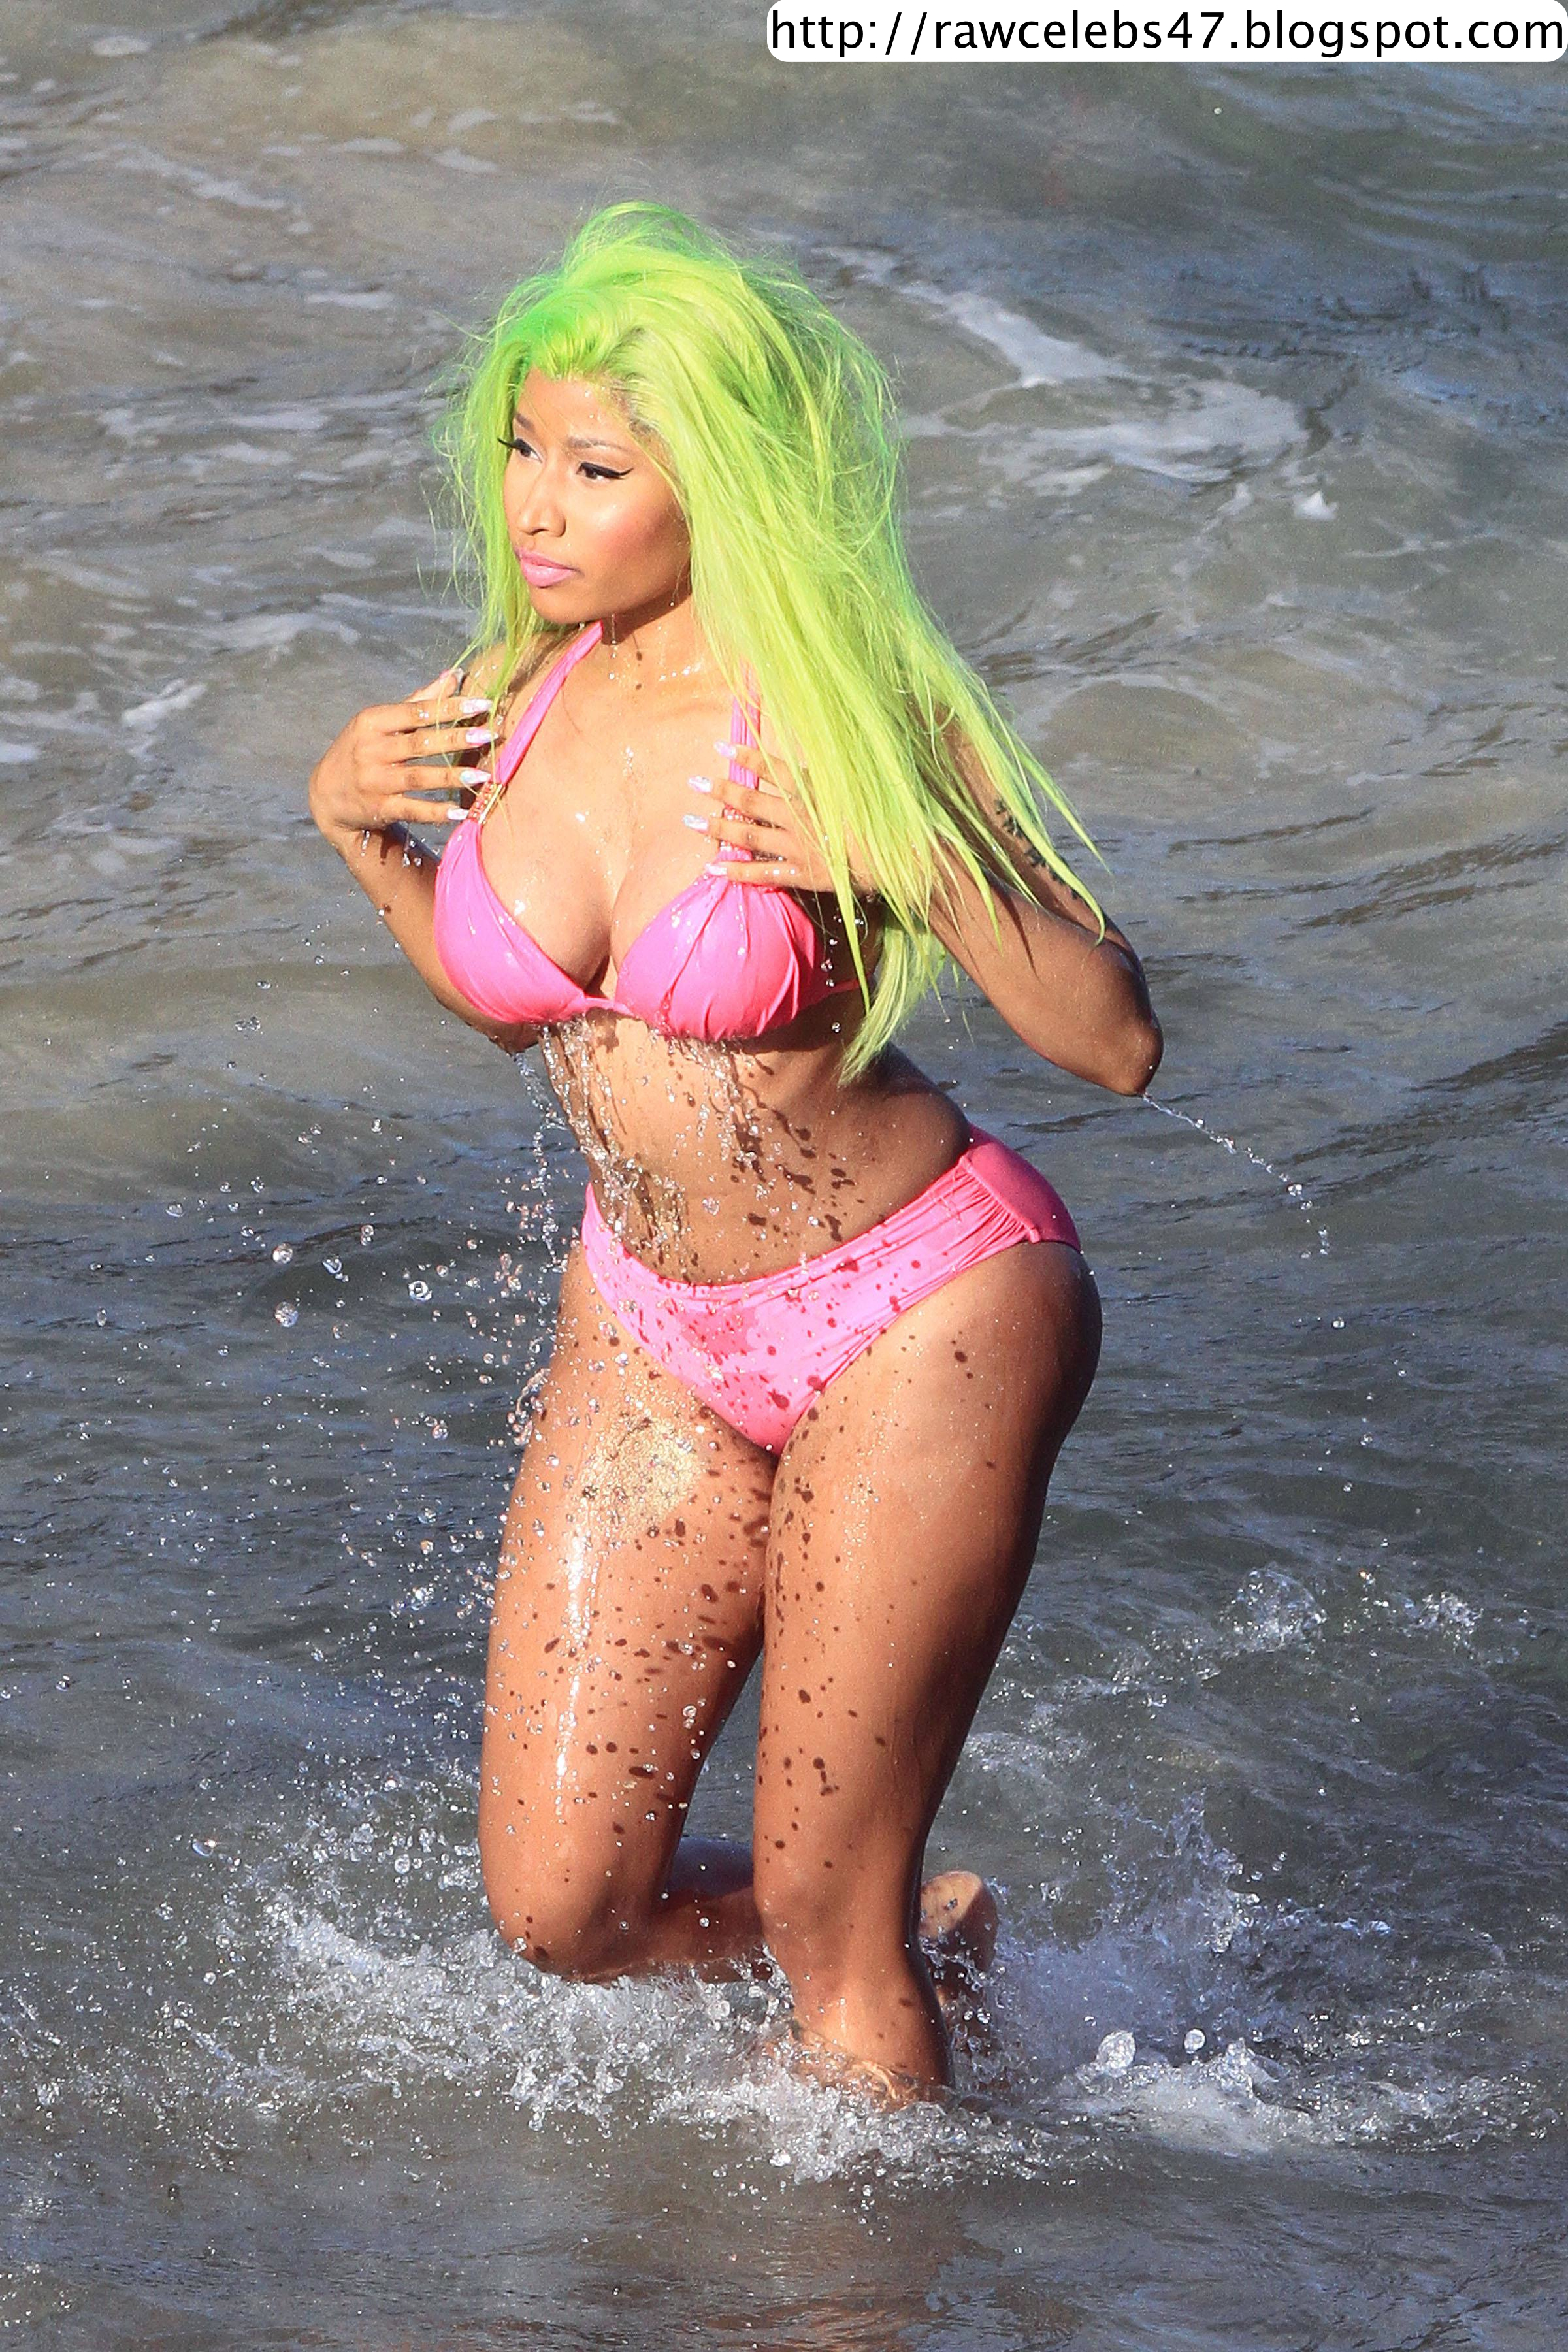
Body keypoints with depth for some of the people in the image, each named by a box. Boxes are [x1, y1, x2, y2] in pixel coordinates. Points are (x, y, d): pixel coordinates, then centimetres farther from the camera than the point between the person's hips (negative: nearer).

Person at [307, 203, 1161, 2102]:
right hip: (655, 1334, 6)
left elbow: (1115, 1043, -17)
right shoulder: (512, 696, -4)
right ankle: (931, 1940, 34)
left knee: (822, 1916, 1)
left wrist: (906, 861, -31)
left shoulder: (856, 719, -20)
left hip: (918, 1321, -6)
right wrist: (356, 829, -2)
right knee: (562, 1908, 7)